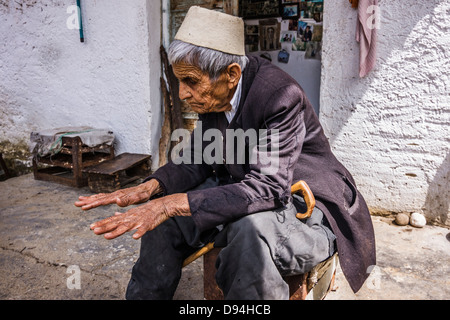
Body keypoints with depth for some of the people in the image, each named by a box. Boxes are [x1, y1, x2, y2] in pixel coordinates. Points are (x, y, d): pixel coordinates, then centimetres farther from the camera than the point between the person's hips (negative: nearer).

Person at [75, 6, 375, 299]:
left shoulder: (281, 95, -27)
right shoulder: (214, 93, -5)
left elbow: (269, 186, -33)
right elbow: (197, 158, 2)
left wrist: (177, 203, -39)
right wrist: (150, 187, -18)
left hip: (307, 206, -6)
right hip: (244, 192, 7)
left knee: (250, 226, -37)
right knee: (162, 213, 0)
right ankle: (144, 296, 18)